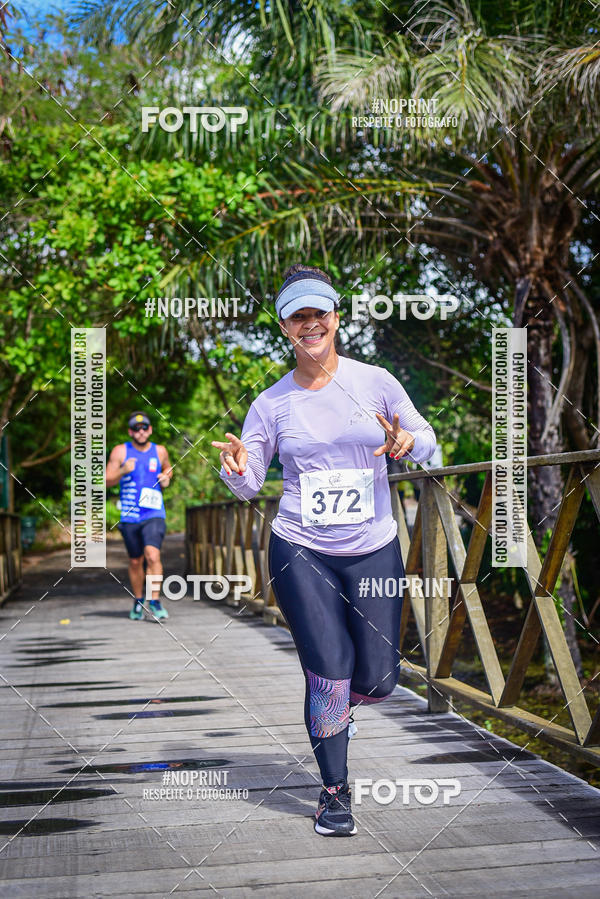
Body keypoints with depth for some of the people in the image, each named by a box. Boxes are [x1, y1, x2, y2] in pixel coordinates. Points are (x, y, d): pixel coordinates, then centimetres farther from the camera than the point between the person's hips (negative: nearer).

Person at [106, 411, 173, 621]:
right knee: (135, 562, 11)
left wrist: (167, 478, 3)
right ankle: (138, 601, 29)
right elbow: (107, 480, 1)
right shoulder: (120, 451, 2)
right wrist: (123, 471, -19)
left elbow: (168, 468, 27)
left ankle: (155, 601, -15)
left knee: (153, 555, -20)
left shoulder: (160, 451, 7)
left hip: (154, 515, 0)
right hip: (129, 516, 1)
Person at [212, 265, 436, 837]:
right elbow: (248, 486, 5)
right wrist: (237, 469, -19)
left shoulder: (375, 382, 0)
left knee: (378, 680, 4)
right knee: (330, 676, -5)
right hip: (301, 553, -1)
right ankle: (334, 792, 18)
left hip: (373, 551, 1)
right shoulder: (272, 403, 2)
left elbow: (427, 439, 8)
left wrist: (407, 442, -16)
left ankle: (331, 709, 42)